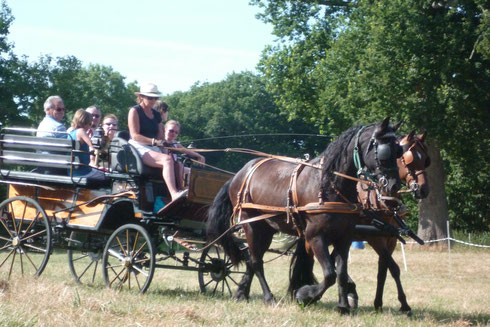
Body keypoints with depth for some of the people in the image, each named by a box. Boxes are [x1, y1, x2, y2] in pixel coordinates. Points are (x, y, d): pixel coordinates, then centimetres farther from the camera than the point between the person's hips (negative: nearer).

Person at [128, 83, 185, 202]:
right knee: (167, 159, -33)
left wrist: (162, 141, -4)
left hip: (154, 149, 7)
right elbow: (135, 135, -9)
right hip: (139, 148, -7)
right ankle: (174, 194, -48)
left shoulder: (156, 115, 22)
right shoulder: (135, 111, 1)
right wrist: (154, 141, -17)